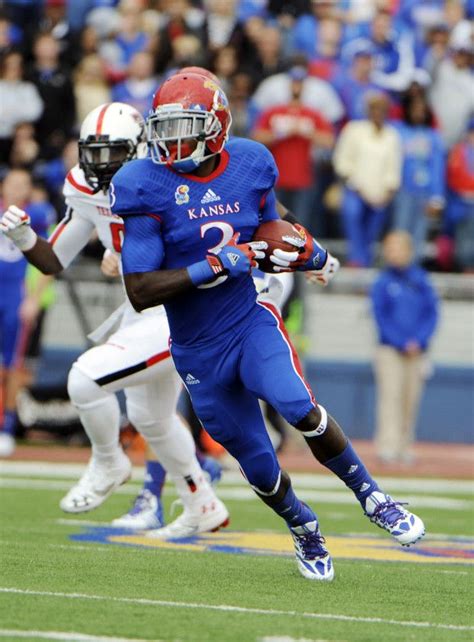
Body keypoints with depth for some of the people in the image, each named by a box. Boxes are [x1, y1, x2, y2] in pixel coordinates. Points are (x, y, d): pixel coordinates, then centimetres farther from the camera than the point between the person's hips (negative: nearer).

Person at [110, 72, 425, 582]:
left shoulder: (249, 167, -3)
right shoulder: (147, 189, -14)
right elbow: (140, 292, -19)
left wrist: (307, 252, -7)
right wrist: (216, 267, -26)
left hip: (251, 323, 1)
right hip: (198, 350, -1)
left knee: (299, 408, -26)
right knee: (259, 466, 7)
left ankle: (371, 498, -6)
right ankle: (303, 530, 37)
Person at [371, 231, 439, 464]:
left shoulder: (421, 280, 8)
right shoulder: (383, 281, 1)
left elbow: (432, 313, 7)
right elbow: (381, 316, -3)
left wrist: (419, 341, -7)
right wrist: (403, 343, -11)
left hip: (417, 350, 3)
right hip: (390, 349, -3)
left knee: (411, 399, 3)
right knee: (391, 395, -13)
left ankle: (404, 446, 10)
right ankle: (387, 446, -19)